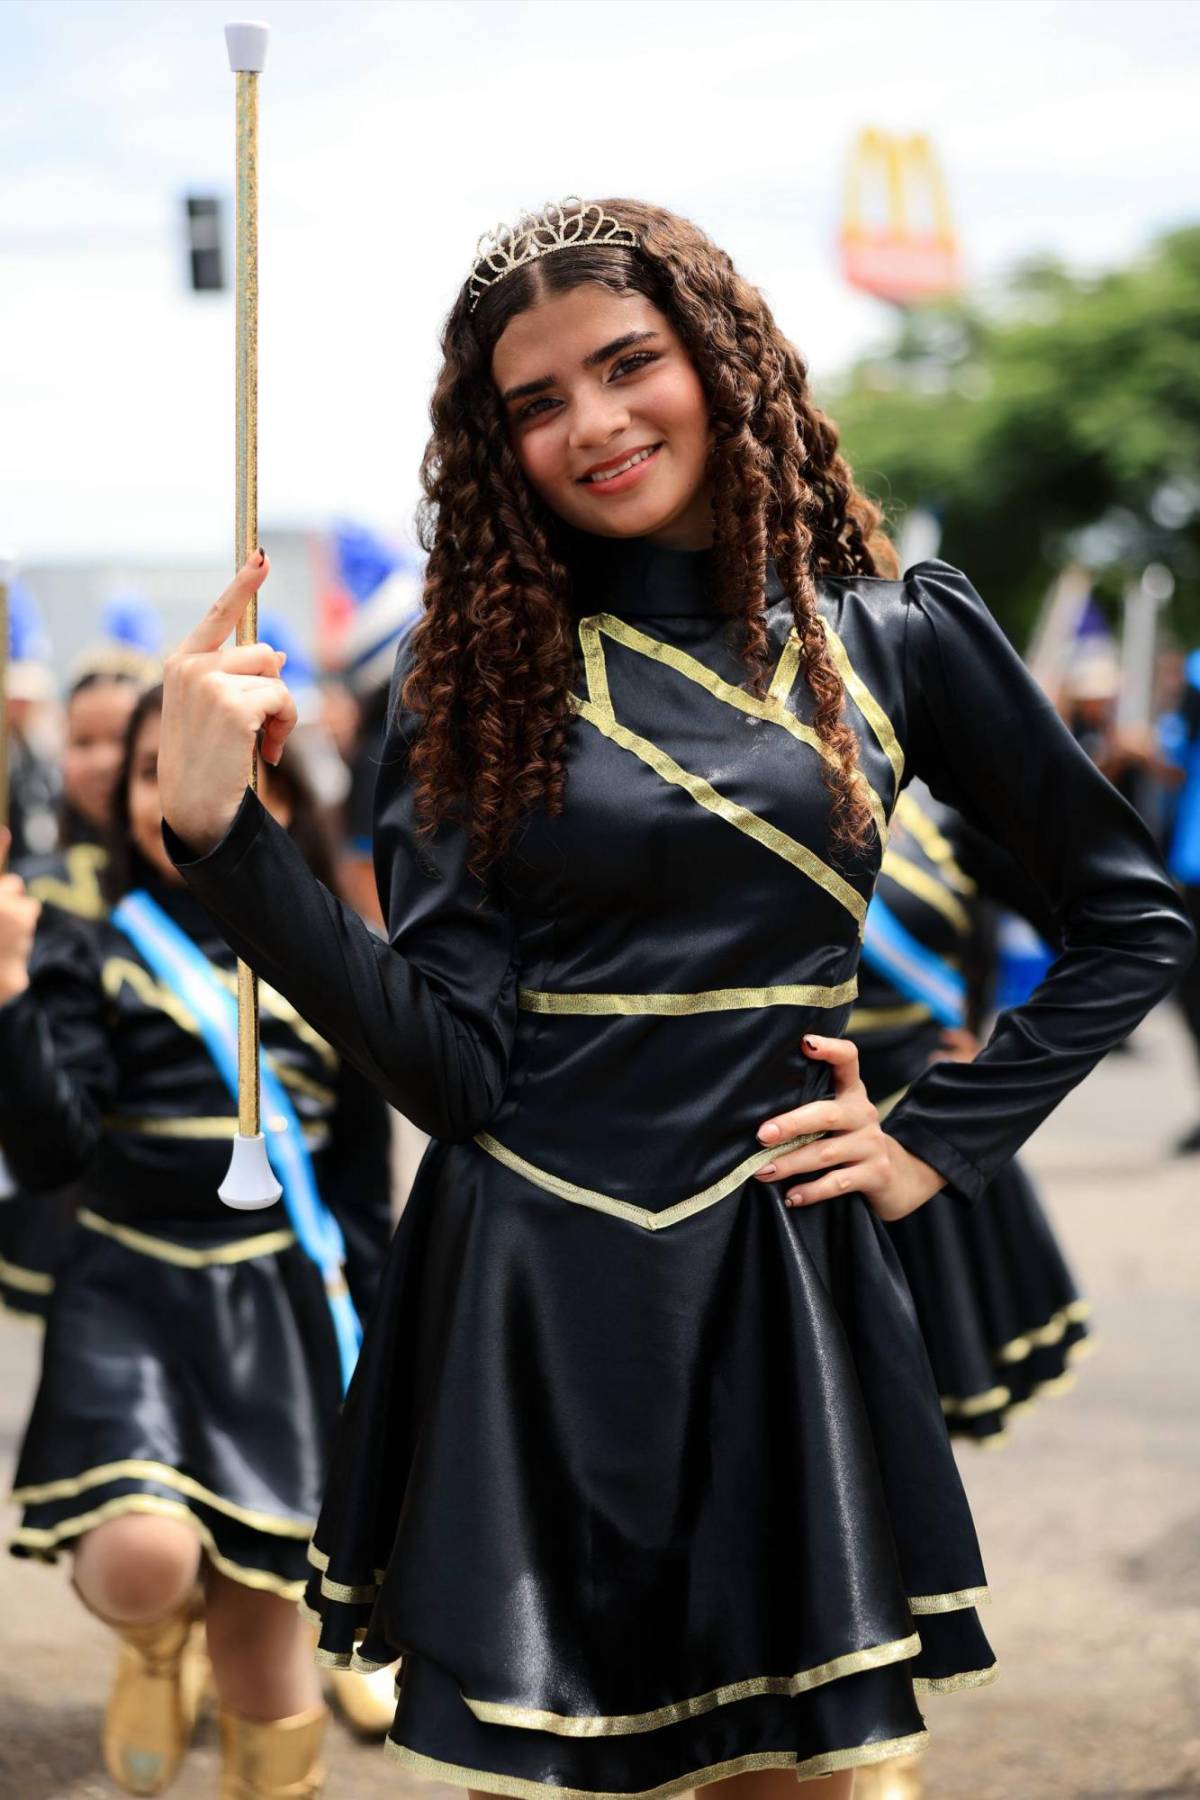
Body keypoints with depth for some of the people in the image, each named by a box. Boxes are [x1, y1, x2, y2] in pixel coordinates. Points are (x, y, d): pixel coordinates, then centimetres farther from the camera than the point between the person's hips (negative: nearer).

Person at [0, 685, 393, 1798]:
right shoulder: (96, 960, -1)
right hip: (125, 1299, -2)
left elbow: (361, 1183, 12)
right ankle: (154, 1638, 13)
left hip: (274, 1310, 2)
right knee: (144, 1560, -24)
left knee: (261, 1623, 4)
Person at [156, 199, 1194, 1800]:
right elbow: (452, 1064, -9)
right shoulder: (479, 667, 1)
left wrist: (941, 1143, 3)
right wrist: (220, 834, -18)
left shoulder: (895, 634, 2)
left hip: (778, 1295, 0)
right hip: (522, 1305, 0)